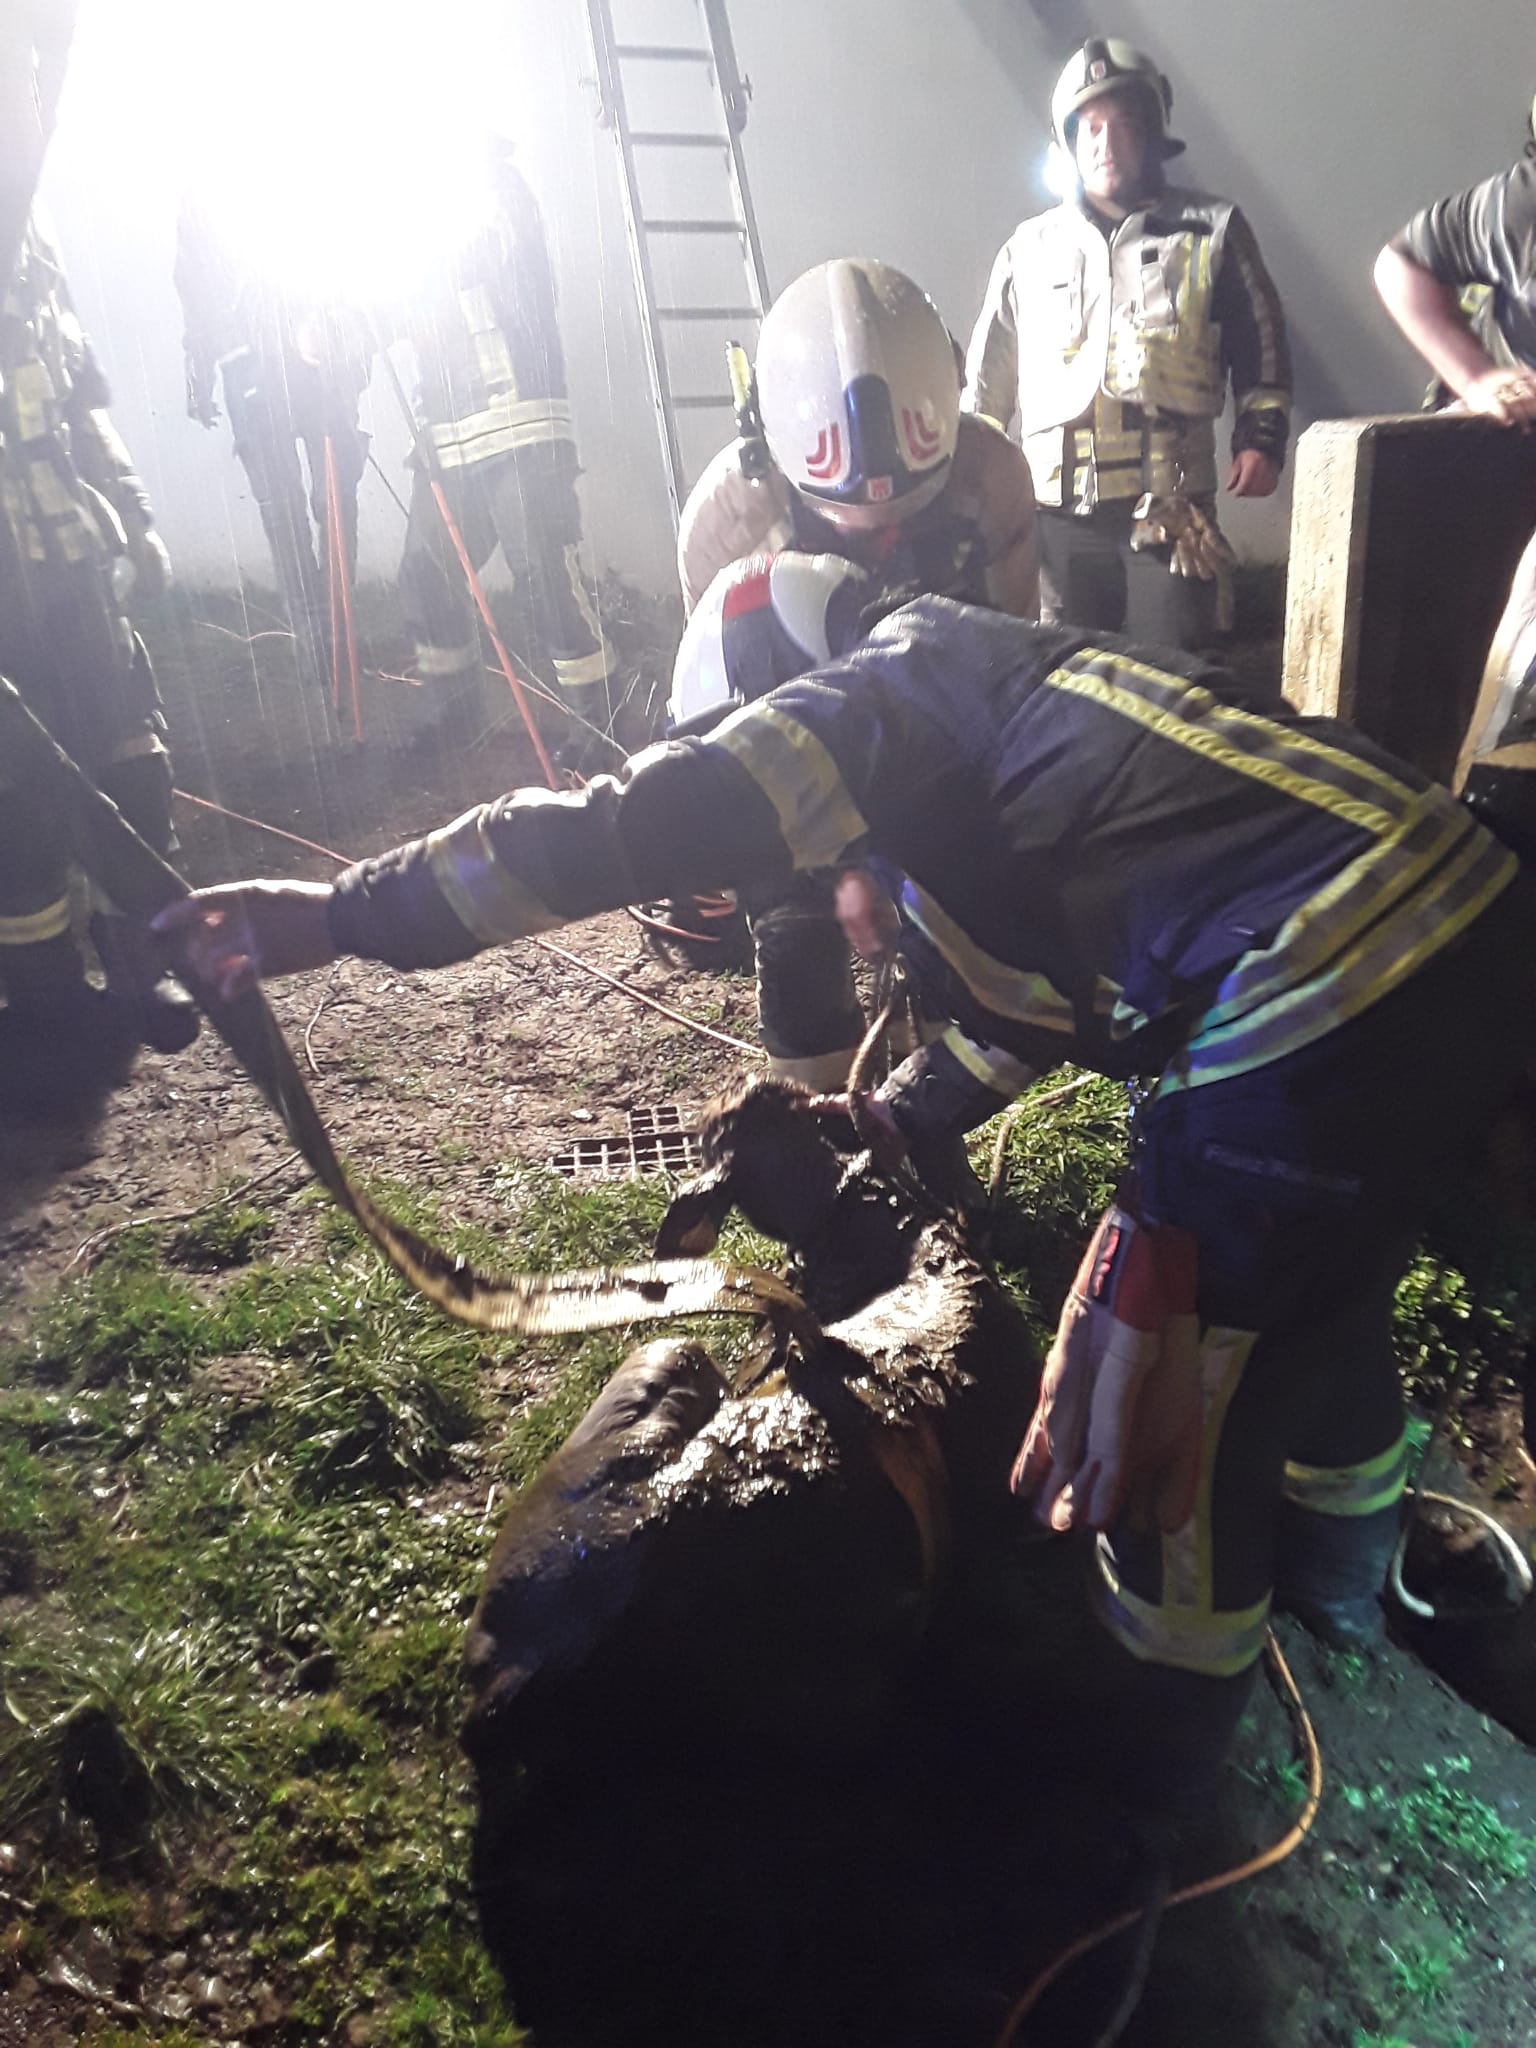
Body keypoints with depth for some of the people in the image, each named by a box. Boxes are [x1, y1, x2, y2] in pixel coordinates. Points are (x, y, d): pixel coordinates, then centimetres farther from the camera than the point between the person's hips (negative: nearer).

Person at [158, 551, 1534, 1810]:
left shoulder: (881, 686, -3)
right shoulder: (1022, 678, 24)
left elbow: (640, 826, -17)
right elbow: (1043, 986, 30)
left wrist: (345, 912, -11)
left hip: (1332, 999, -10)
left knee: (1179, 1366, 8)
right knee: (1322, 1289, 28)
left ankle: (1167, 1723, 34)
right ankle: (1342, 1581, 54)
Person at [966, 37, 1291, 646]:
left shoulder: (1211, 232, 9)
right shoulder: (1030, 248, 13)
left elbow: (1260, 345, 14)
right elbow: (989, 373, 18)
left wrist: (1260, 435, 1)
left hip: (1172, 509, -1)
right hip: (1060, 511, 2)